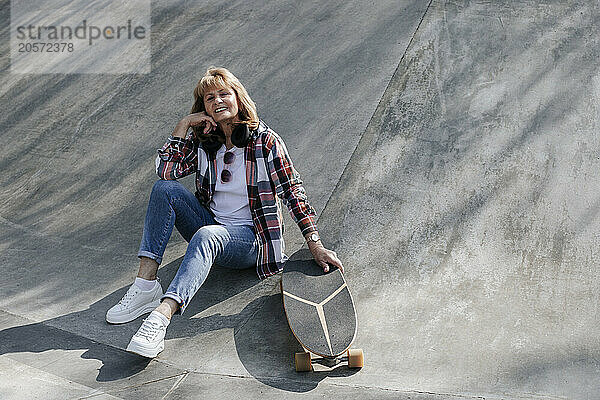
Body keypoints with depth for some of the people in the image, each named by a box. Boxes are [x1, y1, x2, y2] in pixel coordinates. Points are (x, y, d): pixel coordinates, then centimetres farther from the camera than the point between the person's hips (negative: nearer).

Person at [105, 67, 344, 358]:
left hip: (249, 239, -5)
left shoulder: (265, 141, -6)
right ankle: (146, 283, -24)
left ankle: (161, 316, -55)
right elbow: (166, 170, -7)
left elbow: (292, 192, -8)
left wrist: (315, 246, -15)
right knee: (165, 189, -16)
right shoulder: (203, 142, 6)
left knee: (205, 236, -37)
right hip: (211, 226, 5)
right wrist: (185, 124, -7)